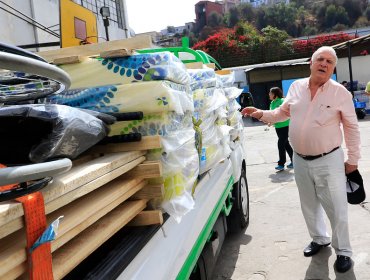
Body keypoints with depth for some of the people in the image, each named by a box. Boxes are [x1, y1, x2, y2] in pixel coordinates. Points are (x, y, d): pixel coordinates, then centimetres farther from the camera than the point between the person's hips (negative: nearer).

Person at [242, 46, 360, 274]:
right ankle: (320, 239, 42)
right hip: (300, 160, 4)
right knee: (309, 205, 19)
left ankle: (343, 252, 24)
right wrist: (262, 114, 1)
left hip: (329, 161, -4)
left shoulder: (340, 93, -11)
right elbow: (283, 112, 15)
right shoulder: (296, 87, 0)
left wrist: (353, 159, -1)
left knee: (337, 209, 3)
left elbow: (352, 128, -4)